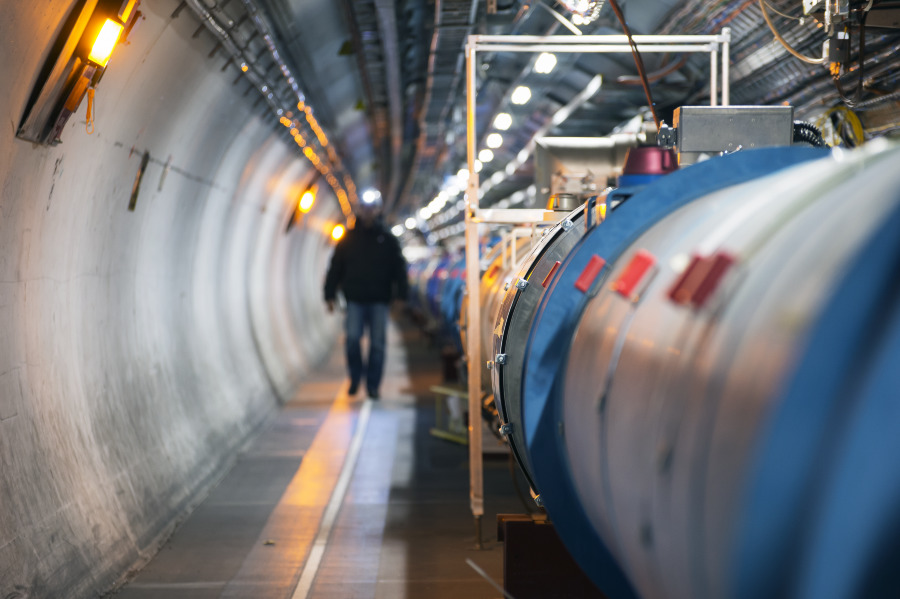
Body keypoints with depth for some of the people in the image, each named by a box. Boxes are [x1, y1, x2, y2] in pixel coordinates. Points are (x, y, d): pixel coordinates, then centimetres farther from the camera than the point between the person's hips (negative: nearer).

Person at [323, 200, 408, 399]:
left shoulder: (388, 240, 8)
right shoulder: (348, 239, 9)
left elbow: (399, 269, 8)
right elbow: (335, 268, 10)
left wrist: (402, 294, -3)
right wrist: (330, 294, 4)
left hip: (379, 301, 0)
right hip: (355, 300, 0)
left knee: (377, 343, 0)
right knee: (352, 338, -11)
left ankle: (373, 385, 9)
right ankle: (355, 377, 10)